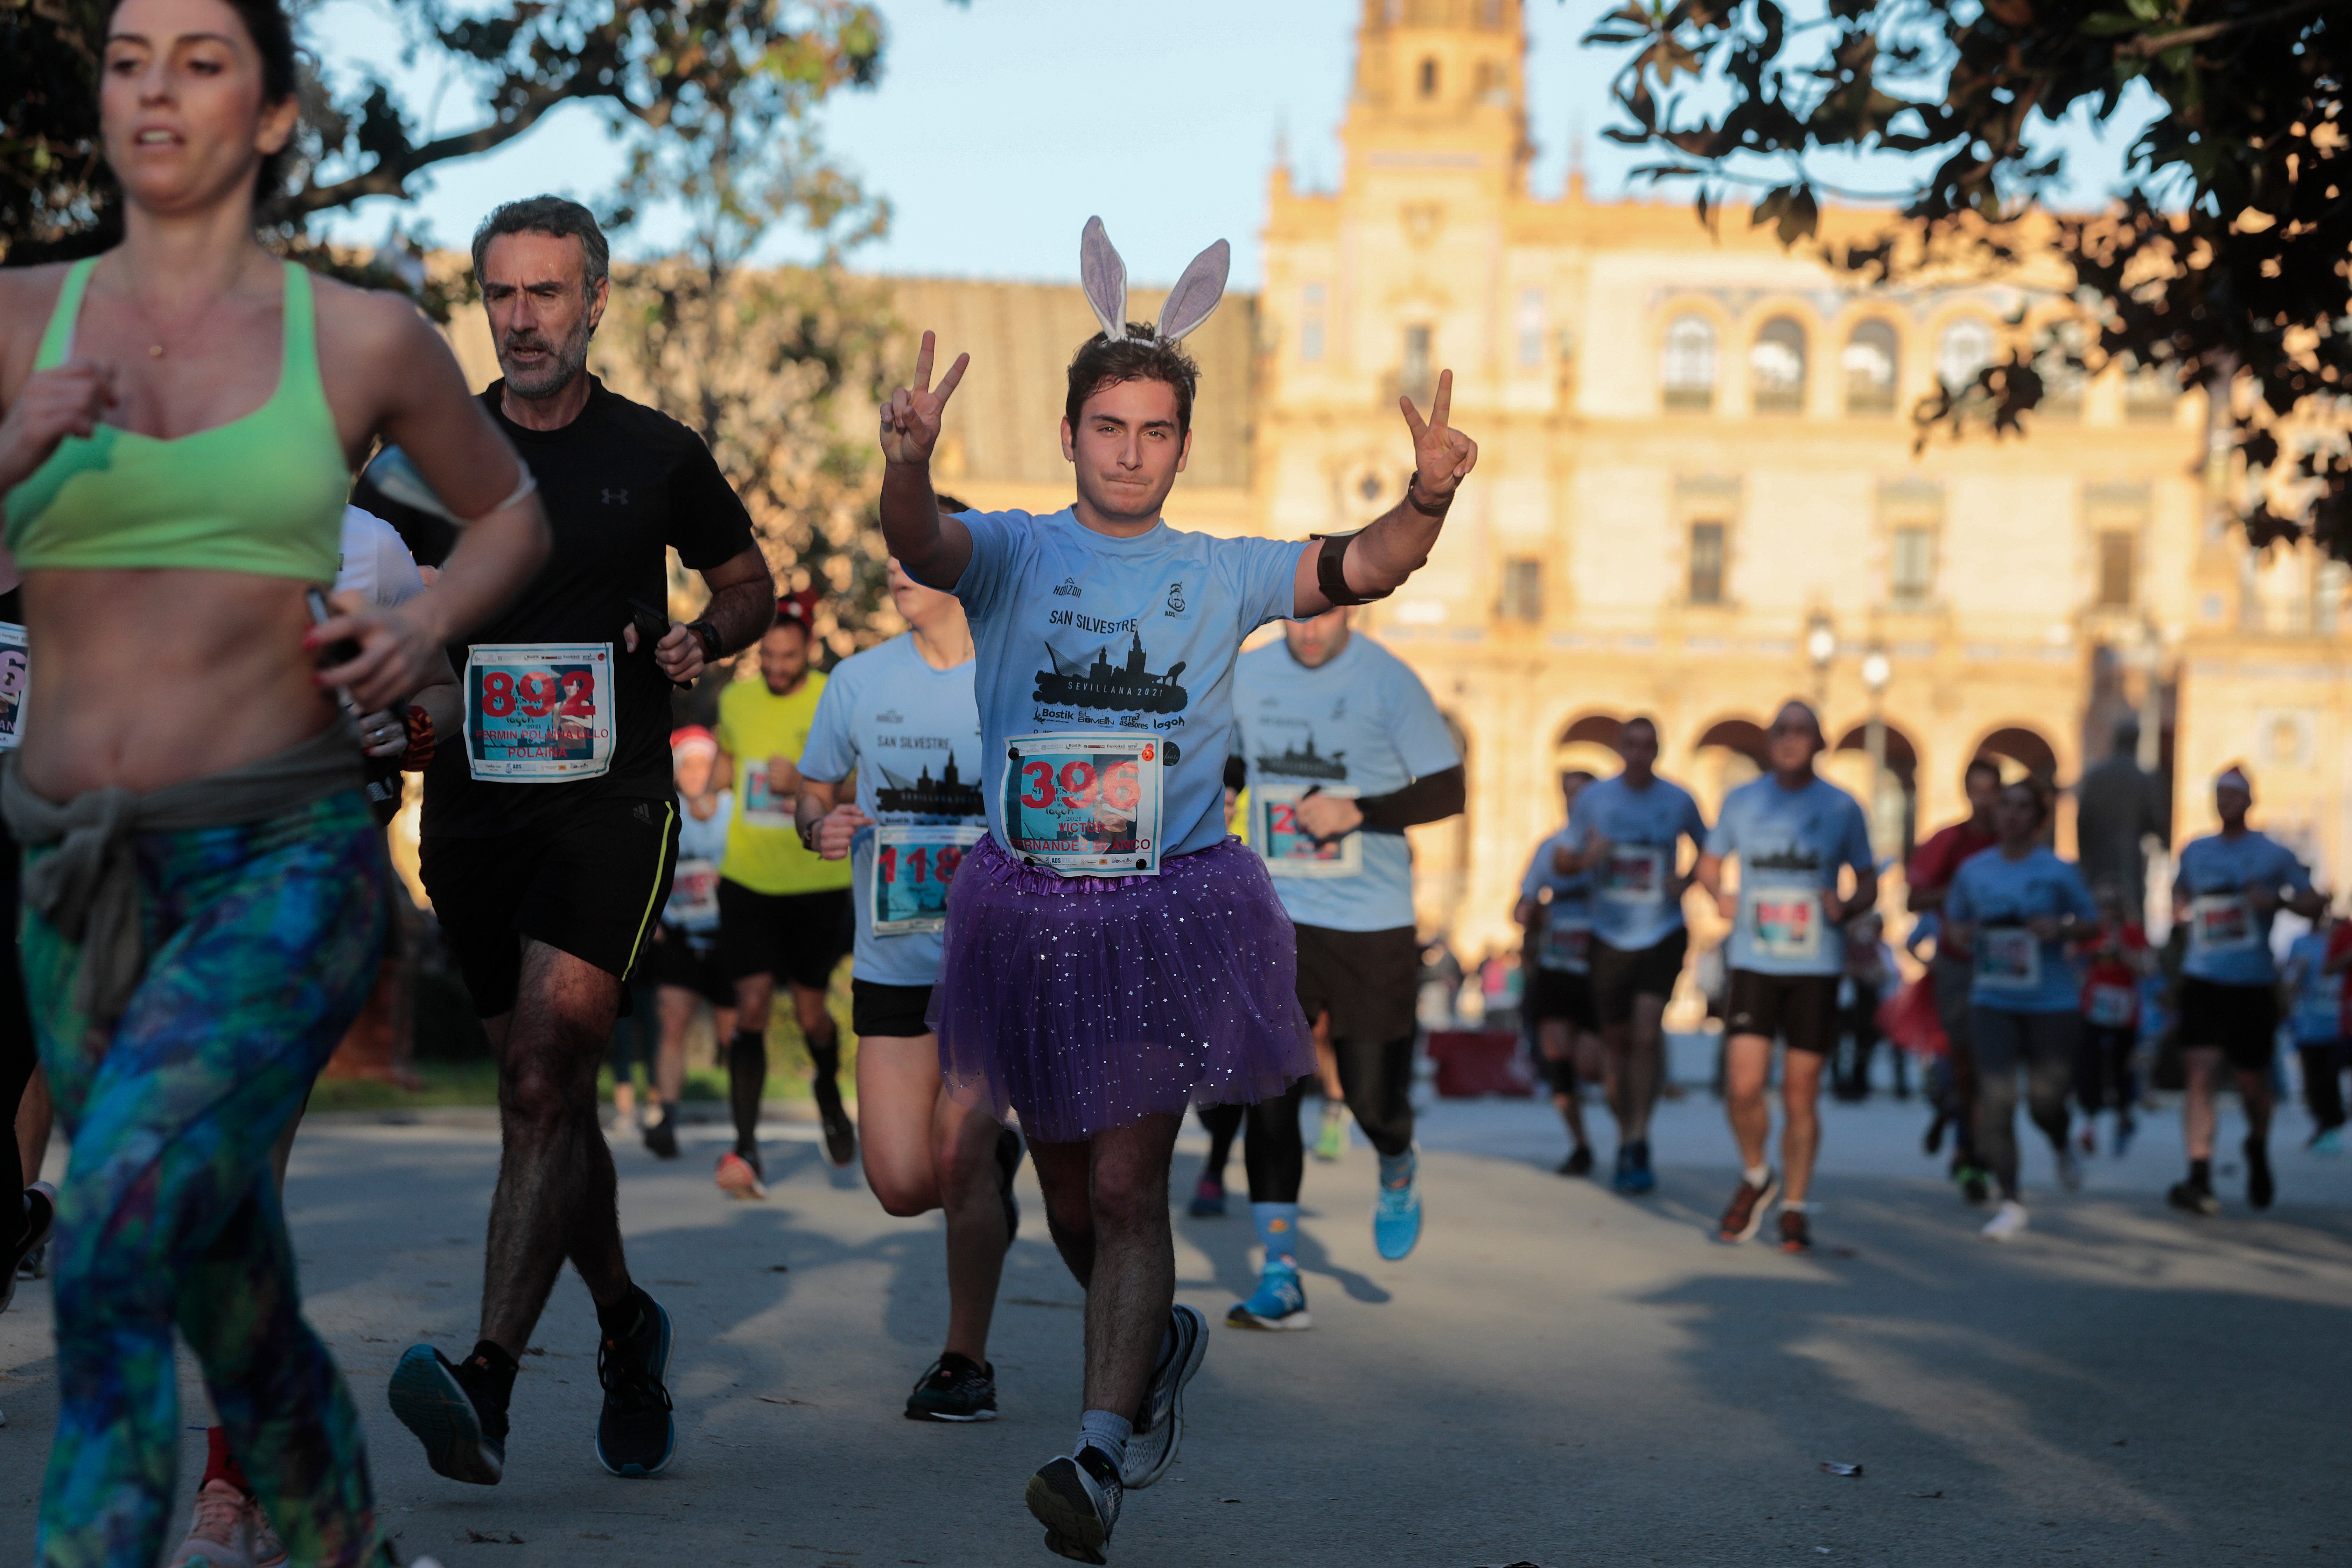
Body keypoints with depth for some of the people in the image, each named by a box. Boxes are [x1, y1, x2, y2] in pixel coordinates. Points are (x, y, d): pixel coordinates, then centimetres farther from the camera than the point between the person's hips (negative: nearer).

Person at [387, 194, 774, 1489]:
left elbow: (753, 584, 17)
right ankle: (625, 1326, 31)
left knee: (544, 1080, -18)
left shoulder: (658, 456, 4)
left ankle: (489, 1381, -26)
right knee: (541, 1093, 11)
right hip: (472, 802, 3)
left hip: (610, 799, -3)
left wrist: (706, 638, -5)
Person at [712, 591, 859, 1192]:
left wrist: (808, 782, -23)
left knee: (810, 1013, 8)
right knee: (751, 1007, -10)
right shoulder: (736, 699, 5)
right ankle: (746, 1148, -9)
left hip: (816, 882, -2)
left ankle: (830, 1095, 41)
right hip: (747, 880, 2)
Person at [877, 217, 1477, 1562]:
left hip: (1174, 910, -1)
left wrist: (1428, 501, -26)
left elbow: (1358, 569, -5)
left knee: (1127, 1184, -10)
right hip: (1030, 909, 1)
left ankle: (1103, 1453, -8)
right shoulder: (1015, 553, 1)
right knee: (1069, 1199, 13)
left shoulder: (1221, 575, 5)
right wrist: (908, 464, -42)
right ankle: (1162, 1339, 41)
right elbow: (922, 544, -20)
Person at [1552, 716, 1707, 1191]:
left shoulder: (1679, 801, 0)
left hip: (1663, 933, -2)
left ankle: (1637, 1146, -15)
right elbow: (1563, 858, 8)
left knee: (1647, 1033, -17)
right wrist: (1586, 857, -15)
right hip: (1610, 936, 2)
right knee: (1618, 1041, 8)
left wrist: (1688, 880, -7)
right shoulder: (1594, 799, 2)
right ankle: (1628, 1139, 24)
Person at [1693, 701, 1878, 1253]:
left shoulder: (1842, 808, 3)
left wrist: (1848, 906, -11)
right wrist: (1719, 895, -3)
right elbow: (1709, 864, 18)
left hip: (1817, 966, -1)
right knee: (1743, 1088, -10)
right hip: (1754, 963, 1)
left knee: (1800, 1097, 1)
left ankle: (1795, 1208, 17)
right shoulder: (1741, 801, 7)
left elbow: (1869, 882, 10)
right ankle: (1756, 1176, 18)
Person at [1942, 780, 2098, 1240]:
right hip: (1992, 1000, 2)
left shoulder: (2058, 872, -2)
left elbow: (2091, 921, 5)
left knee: (2045, 1100, 2)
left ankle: (2063, 1148, 41)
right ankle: (2010, 1203, -3)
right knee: (1996, 1096, -10)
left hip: (2053, 1002, -2)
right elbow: (1954, 917, 18)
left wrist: (2061, 929, -15)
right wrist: (1961, 933, -5)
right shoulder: (1973, 871, 5)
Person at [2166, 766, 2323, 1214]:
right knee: (2202, 1073, -14)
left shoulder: (2274, 855, 0)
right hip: (2203, 980, 1)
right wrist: (2183, 913, 4)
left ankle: (2258, 1150, 41)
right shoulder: (2195, 852, 9)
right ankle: (2200, 1180, -19)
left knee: (2252, 1081, 9)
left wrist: (2278, 900, -17)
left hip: (2255, 984, -1)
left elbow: (2315, 905, 1)